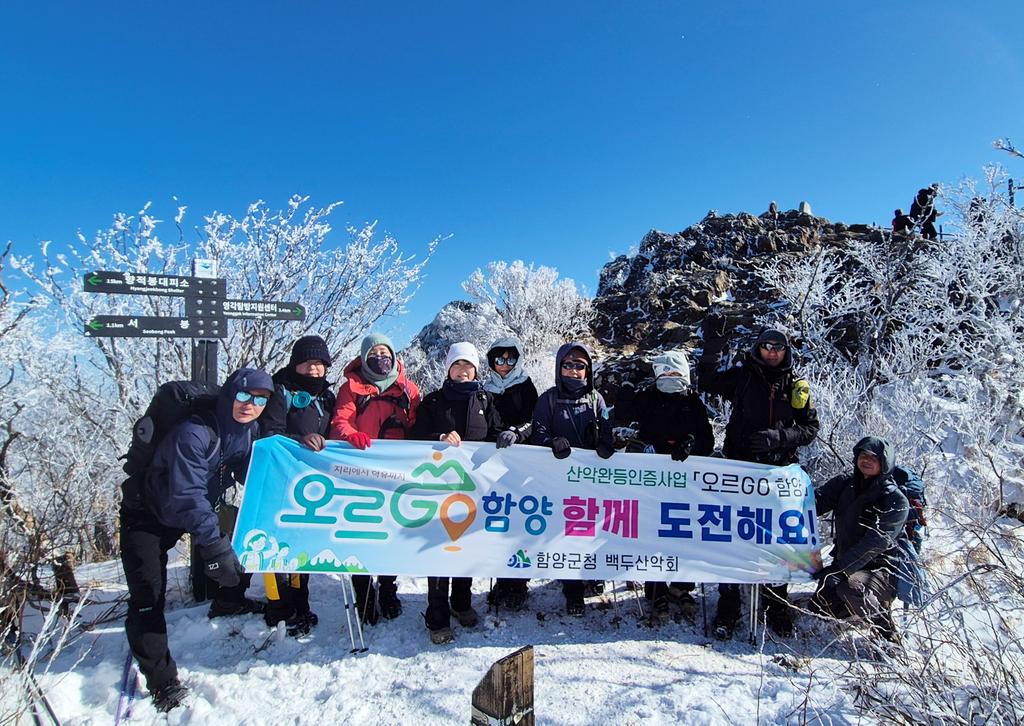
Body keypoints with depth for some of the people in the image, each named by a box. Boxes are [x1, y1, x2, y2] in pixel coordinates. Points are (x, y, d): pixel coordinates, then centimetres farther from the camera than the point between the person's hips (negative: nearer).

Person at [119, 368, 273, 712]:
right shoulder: (194, 433, -34)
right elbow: (186, 496, -39)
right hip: (146, 515, -7)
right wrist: (215, 545, -44)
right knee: (147, 596, -10)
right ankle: (162, 682, -1)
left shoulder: (248, 431, -10)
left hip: (190, 514, 7)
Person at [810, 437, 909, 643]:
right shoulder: (844, 484, 2)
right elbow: (817, 501, -11)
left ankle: (889, 635, -7)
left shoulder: (896, 500, -15)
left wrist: (840, 568, -34)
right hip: (845, 563, 6)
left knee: (851, 588, -33)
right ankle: (871, 603, 22)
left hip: (884, 569, -6)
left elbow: (876, 541, -25)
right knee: (820, 607, -5)